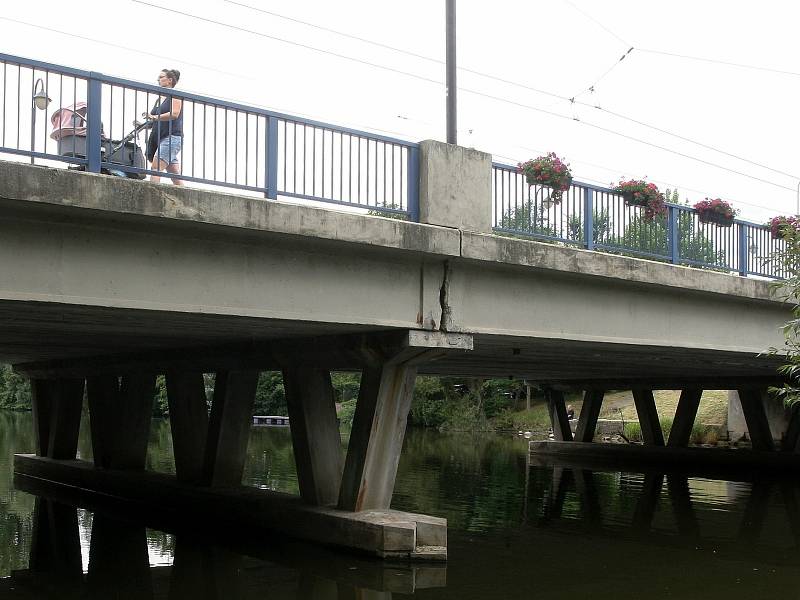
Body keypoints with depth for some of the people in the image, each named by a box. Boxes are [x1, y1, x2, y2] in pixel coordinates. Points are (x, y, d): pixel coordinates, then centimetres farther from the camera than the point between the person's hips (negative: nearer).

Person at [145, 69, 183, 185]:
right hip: (158, 138, 8)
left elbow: (174, 114, -17)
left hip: (172, 137, -8)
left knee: (156, 167, -21)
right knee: (175, 175, 5)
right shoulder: (159, 99, 23)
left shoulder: (175, 96, -1)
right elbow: (154, 122, 25)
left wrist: (155, 117, -24)